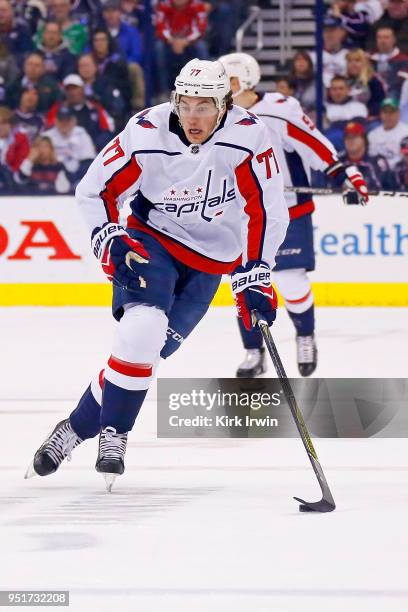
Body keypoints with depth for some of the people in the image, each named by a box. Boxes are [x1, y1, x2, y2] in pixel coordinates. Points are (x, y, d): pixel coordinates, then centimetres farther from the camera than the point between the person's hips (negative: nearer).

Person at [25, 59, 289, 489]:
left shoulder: (247, 138, -20)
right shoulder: (146, 134, -18)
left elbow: (267, 211, -14)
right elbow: (94, 190, -5)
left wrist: (254, 277, -17)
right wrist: (110, 241, -18)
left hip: (210, 258, 1)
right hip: (152, 239, 0)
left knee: (148, 346, -8)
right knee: (141, 328, -25)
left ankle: (78, 428, 7)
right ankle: (114, 435, -10)